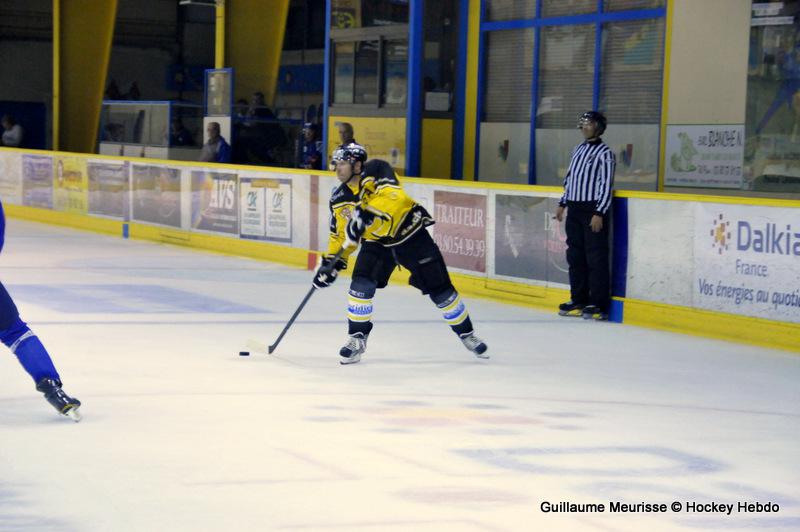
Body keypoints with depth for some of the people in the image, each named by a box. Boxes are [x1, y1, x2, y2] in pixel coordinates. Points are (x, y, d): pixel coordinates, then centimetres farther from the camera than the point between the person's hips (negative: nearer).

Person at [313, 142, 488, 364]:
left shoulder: (376, 170, -22)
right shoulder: (340, 199, -5)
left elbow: (392, 194, -41)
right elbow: (341, 234, 5)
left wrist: (366, 214, -52)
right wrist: (331, 262, -6)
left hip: (411, 235, -4)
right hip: (376, 242, 4)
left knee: (440, 289, -1)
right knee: (361, 285, -17)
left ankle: (466, 333, 19)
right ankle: (357, 338, -2)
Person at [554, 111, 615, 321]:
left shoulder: (604, 153, -9)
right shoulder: (578, 149, 15)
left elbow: (606, 185, -13)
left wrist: (599, 213, -18)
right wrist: (563, 204, 20)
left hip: (593, 210, -8)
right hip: (574, 209, 8)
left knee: (596, 257, -7)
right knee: (575, 256, 10)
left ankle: (599, 305, -5)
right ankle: (579, 301, 17)